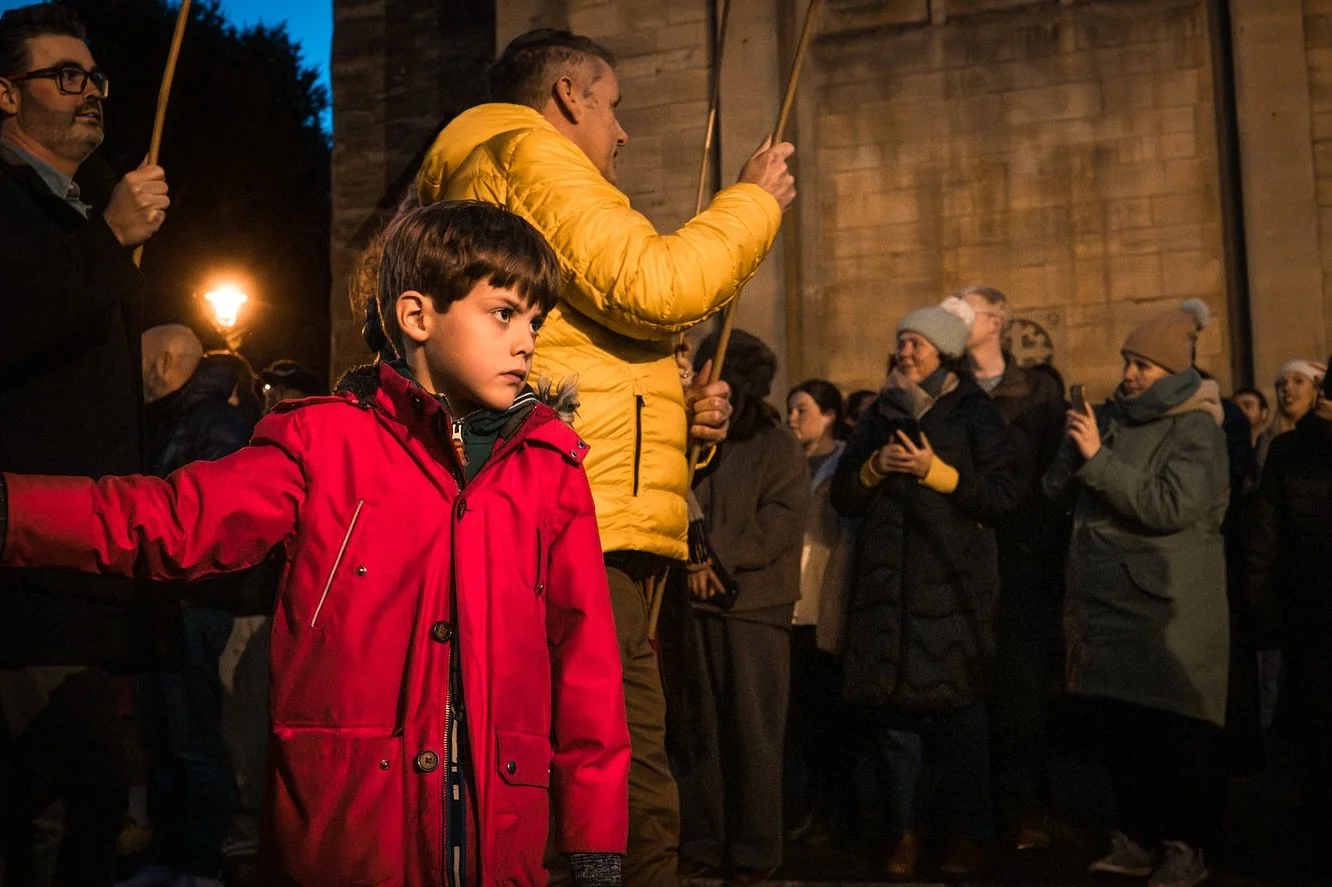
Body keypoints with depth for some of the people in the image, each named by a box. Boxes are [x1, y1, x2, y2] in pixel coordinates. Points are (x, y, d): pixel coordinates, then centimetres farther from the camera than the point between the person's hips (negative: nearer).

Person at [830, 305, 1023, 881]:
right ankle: (904, 831, 9)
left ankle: (966, 833, 7)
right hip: (885, 581, 4)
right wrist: (875, 466, -3)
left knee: (957, 705, -4)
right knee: (890, 703, 0)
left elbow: (1006, 492, -3)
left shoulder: (973, 412, 6)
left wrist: (936, 472, -11)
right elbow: (843, 497, 16)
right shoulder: (879, 414, 18)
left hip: (952, 582, -3)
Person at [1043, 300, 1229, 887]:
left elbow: (1170, 507, -20)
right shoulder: (1109, 417, 10)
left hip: (1170, 607, -5)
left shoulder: (1194, 428, -6)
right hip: (1109, 599, 6)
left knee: (1175, 730, 0)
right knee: (1121, 728, 10)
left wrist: (1098, 458, -20)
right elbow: (1056, 486, 17)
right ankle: (1137, 838, 21)